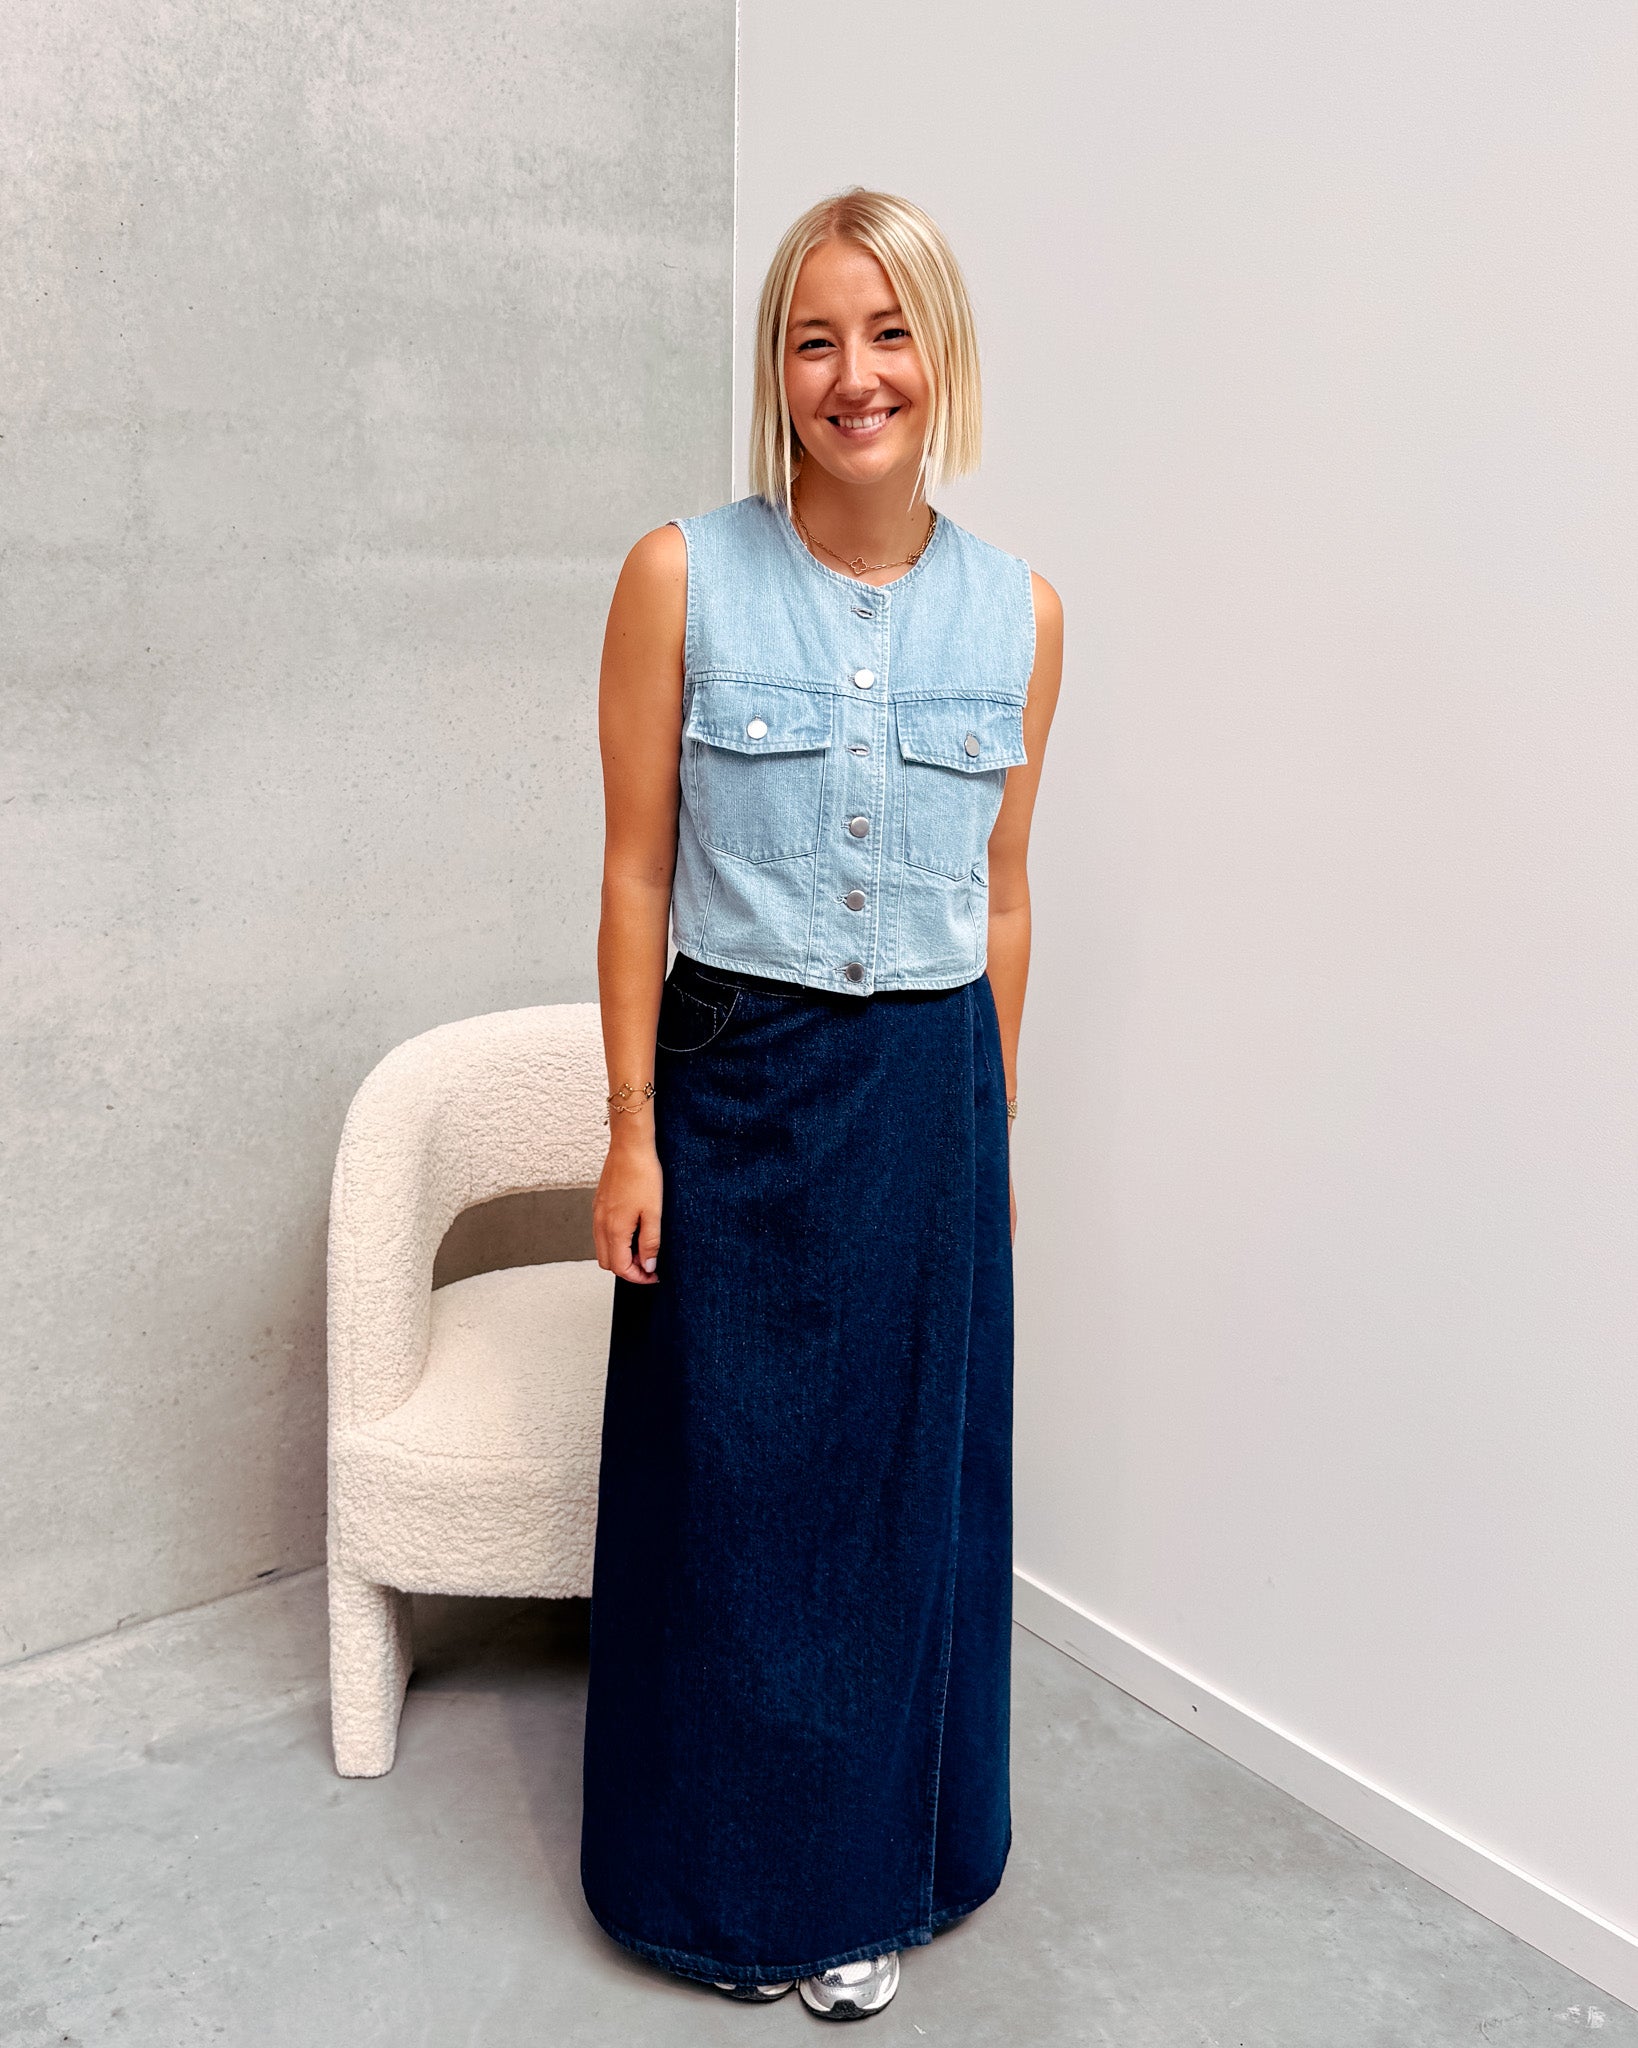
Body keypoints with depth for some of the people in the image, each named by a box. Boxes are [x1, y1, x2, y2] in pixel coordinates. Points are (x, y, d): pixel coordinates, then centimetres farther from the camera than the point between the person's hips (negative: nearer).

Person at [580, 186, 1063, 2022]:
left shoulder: (1018, 612, 1)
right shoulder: (681, 578, -6)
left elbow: (1001, 891, 8)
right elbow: (637, 869, -4)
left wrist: (991, 1131, 10)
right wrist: (633, 1129, -6)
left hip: (932, 1094, 2)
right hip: (735, 1083, -2)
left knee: (907, 1483, 12)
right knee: (723, 1478, 9)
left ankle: (872, 1873, 36)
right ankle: (728, 1873, 35)